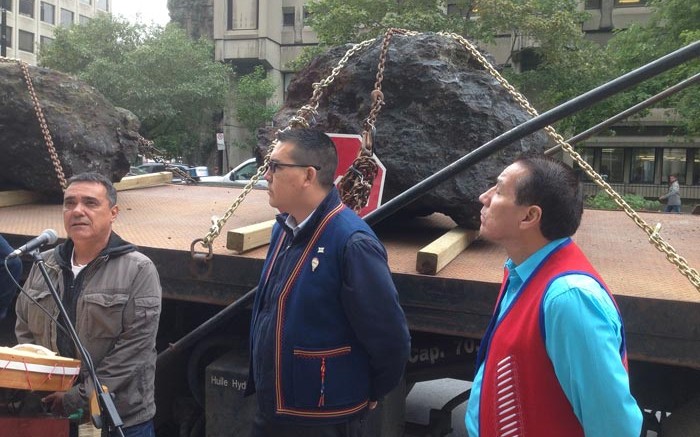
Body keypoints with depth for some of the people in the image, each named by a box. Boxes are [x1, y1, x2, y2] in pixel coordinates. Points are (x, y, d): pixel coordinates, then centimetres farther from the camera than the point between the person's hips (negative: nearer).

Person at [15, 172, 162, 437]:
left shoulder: (138, 271, -12)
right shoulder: (44, 265, 4)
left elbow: (135, 348, -17)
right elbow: (24, 332, 10)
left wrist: (78, 398, -18)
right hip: (50, 414, 4)